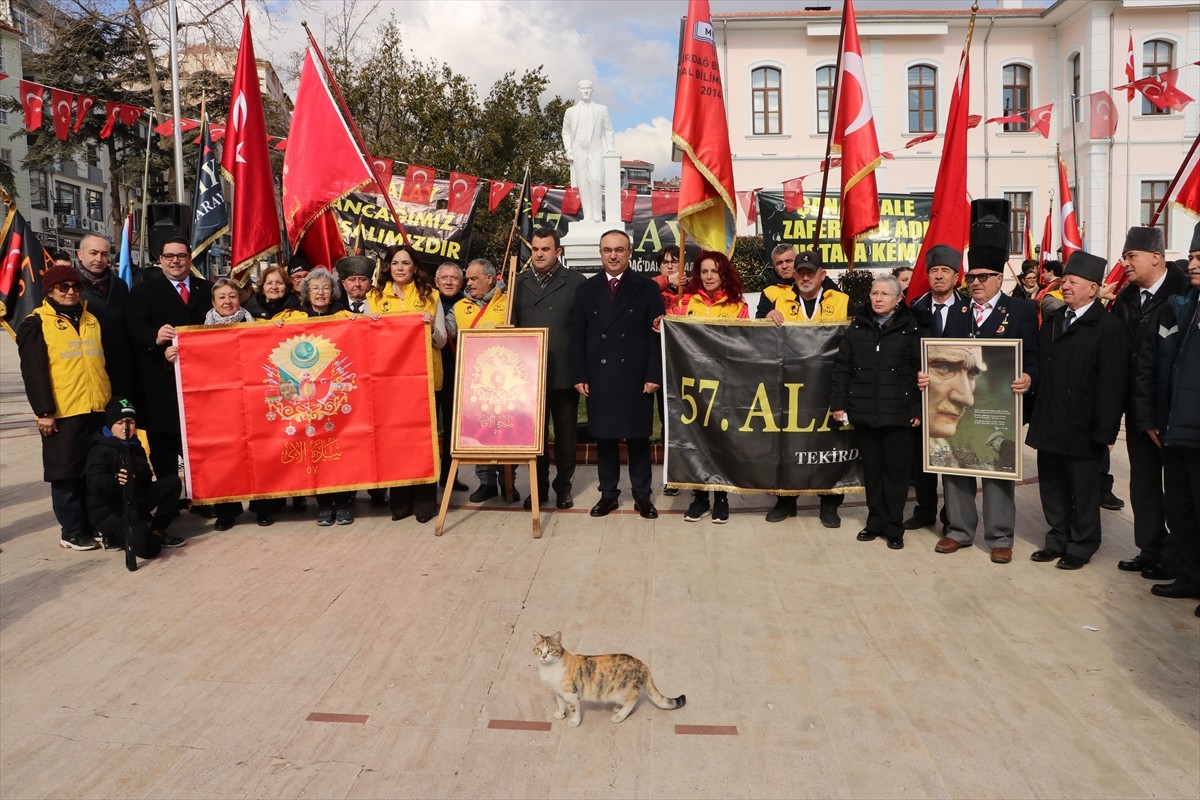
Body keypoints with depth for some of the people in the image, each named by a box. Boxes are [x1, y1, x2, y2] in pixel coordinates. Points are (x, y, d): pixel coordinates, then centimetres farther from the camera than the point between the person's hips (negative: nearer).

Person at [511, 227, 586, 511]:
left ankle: (563, 485, 21)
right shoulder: (519, 283, 9)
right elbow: (512, 325, 11)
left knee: (565, 432, 8)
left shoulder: (575, 282, -1)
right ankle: (539, 485, 21)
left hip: (564, 373, -3)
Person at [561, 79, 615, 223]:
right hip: (578, 151, 2)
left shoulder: (602, 109, 10)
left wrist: (611, 150, 0)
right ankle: (588, 217, 2)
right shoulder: (570, 111, 13)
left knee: (595, 181, -18)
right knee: (583, 185, -2)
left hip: (596, 150, -2)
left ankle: (597, 216, -12)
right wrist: (568, 149, 2)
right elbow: (566, 132, 16)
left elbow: (608, 130, 9)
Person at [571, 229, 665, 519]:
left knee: (638, 438, 6)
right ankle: (608, 494, 18)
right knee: (604, 438, 7)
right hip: (598, 378, 2)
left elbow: (656, 335, -2)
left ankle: (642, 496, 16)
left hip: (636, 378, -2)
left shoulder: (647, 288, 2)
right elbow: (577, 336, 6)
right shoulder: (586, 289, 8)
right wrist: (579, 376, -1)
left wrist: (654, 375, -9)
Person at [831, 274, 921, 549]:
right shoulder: (857, 326, 7)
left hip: (898, 412, -3)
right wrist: (838, 402, 0)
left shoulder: (910, 328, -1)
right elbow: (842, 367, 7)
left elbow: (920, 370, -2)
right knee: (871, 469, 11)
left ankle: (894, 528, 15)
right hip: (863, 411, 3)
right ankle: (875, 522, 23)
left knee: (896, 470, 4)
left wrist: (918, 409, -7)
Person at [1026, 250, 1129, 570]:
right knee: (1051, 487, 14)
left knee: (1083, 491, 8)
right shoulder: (1051, 321, 11)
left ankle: (1082, 546, 23)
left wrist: (1104, 433, -16)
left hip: (1081, 430, -6)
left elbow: (1111, 386, -14)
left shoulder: (1108, 328, -10)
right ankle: (1058, 539, 29)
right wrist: (1035, 416, 7)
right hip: (1048, 425, 6)